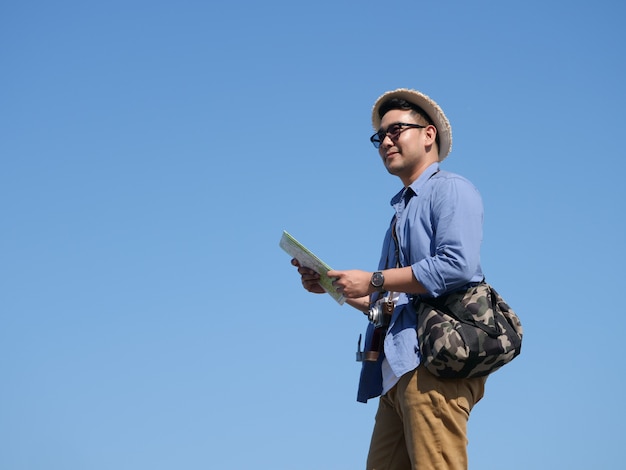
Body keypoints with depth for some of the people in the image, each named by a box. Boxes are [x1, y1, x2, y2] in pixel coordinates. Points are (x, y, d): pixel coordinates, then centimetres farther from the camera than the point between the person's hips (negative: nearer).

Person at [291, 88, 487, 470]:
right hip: (399, 367, 9)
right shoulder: (402, 211, 29)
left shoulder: (450, 189, 2)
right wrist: (335, 286, 14)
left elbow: (458, 265, -17)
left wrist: (374, 281, -12)